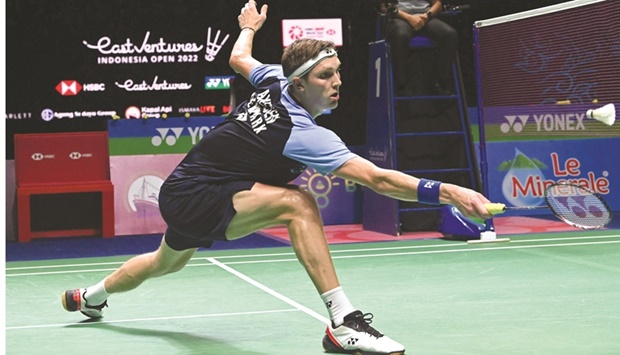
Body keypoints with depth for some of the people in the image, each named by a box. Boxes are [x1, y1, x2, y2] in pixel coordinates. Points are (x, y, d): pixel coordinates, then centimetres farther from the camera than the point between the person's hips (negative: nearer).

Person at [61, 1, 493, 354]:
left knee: (167, 261, 37)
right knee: (296, 202, -31)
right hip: (197, 200, -10)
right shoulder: (301, 133, -29)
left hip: (179, 192, 10)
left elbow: (239, 58, 19)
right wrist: (449, 192, -44)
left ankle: (90, 296, 63)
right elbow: (376, 178, -38)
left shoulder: (275, 81, -5)